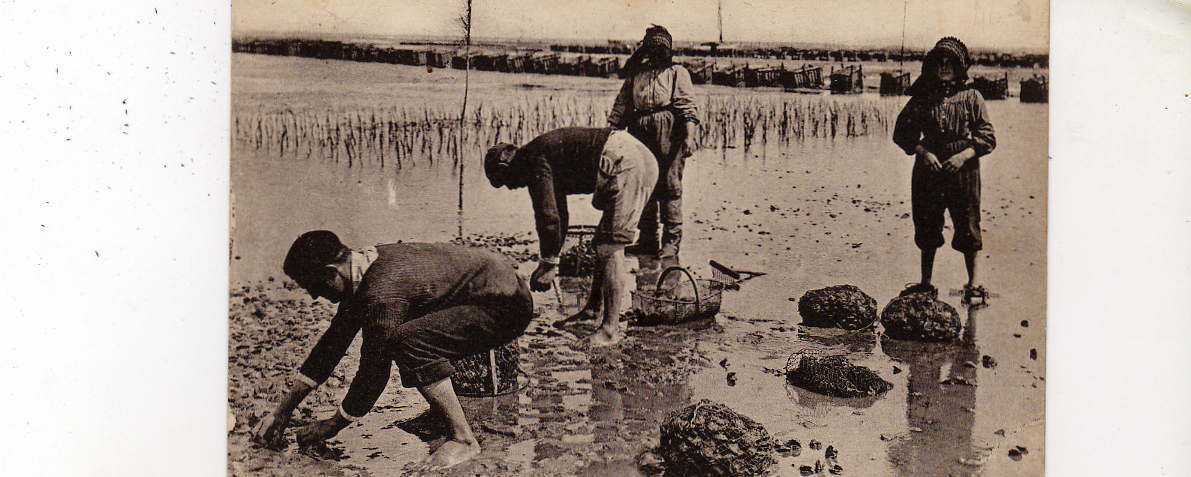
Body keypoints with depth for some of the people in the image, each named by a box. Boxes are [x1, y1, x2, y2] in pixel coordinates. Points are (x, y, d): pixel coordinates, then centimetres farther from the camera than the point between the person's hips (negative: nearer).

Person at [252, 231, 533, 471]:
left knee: (407, 340, -28)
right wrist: (283, 411, 16)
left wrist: (334, 425, -1)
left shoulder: (383, 291, -25)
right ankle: (441, 410, 25)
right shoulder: (367, 266, 5)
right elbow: (334, 340, 13)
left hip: (508, 308, -10)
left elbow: (373, 370, -18)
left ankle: (464, 440, -20)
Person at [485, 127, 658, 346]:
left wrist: (549, 263, 1)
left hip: (625, 163, -11)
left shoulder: (534, 160, -4)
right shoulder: (545, 150, 26)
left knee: (610, 247, -9)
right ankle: (594, 306, 25)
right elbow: (558, 212, 34)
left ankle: (611, 328, -8)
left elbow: (548, 215, -9)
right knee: (605, 242, 18)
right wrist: (551, 260, 36)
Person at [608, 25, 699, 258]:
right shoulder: (636, 73, 18)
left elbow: (688, 107, -1)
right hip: (640, 133, 4)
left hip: (669, 132, -4)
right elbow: (621, 105, 18)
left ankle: (672, 241, -1)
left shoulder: (677, 72, 8)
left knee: (670, 185, -5)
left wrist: (689, 136, -13)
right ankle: (648, 240, 14)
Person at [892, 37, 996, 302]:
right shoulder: (922, 98, 7)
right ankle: (926, 283, 19)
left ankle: (974, 282, 9)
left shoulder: (971, 96, 3)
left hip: (963, 169, -2)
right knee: (926, 227, 8)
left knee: (967, 227, -2)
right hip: (928, 169, 2)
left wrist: (964, 155, -14)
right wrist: (923, 152, -9)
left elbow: (987, 137, 1)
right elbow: (902, 132, 6)